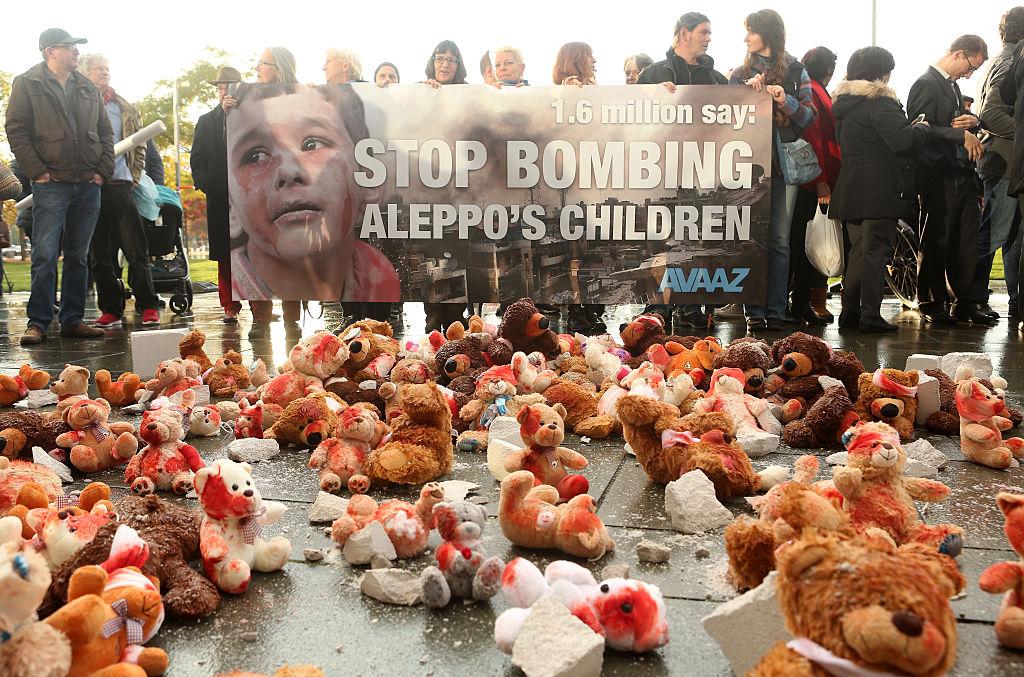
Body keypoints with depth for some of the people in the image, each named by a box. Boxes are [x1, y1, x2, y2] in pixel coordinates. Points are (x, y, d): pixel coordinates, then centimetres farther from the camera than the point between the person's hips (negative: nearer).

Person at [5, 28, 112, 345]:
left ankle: (72, 321, 14)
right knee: (45, 256, -7)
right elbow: (17, 131, -4)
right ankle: (37, 323, -2)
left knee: (78, 257, 8)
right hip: (51, 184, -5)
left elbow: (105, 131, 18)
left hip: (88, 186, 5)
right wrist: (37, 171, -11)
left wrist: (103, 170, 6)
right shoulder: (27, 84, 1)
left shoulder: (88, 89, 15)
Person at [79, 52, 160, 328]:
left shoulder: (125, 108, 14)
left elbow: (139, 145, 17)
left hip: (121, 184, 1)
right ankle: (111, 308, 10)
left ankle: (148, 307, 2)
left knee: (136, 248, -3)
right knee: (99, 253, 3)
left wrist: (135, 176, 7)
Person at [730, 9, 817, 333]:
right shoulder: (740, 74, 10)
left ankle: (776, 311, 5)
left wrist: (787, 102, -12)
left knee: (779, 241, 1)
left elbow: (808, 117, 4)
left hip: (784, 163, 0)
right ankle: (753, 312, 2)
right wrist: (749, 92, -10)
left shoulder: (796, 71, 8)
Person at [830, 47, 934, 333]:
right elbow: (903, 140, -23)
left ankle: (850, 311, 18)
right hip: (879, 191, -8)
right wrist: (923, 128, -2)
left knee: (858, 249, 16)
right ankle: (870, 316, -3)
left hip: (850, 189, 8)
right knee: (877, 250, -3)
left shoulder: (843, 103, 14)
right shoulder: (879, 102, -13)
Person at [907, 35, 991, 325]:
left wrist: (972, 121, 6)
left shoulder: (952, 86, 21)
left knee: (966, 241, 8)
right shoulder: (926, 84, -8)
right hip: (938, 178, -9)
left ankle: (965, 303, 15)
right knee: (936, 242, 0)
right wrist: (962, 133, -20)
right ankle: (933, 304, 10)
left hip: (962, 176, 9)